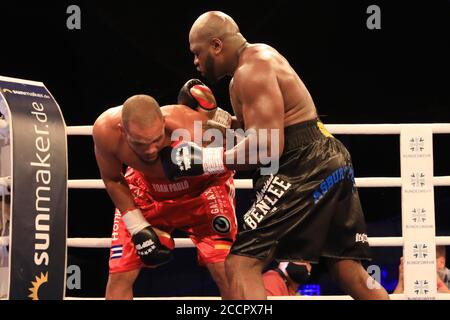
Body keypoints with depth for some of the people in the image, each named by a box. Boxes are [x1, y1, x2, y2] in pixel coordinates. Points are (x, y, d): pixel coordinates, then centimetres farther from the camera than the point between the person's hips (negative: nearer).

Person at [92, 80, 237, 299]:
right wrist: (138, 228, -13)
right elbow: (113, 180, -11)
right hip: (146, 187, 3)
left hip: (202, 185, -2)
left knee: (225, 270, -16)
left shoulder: (192, 132, -43)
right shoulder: (106, 130, -33)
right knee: (119, 274, -2)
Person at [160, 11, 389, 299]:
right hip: (331, 160, 11)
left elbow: (266, 147, -22)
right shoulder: (262, 55, 19)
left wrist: (204, 160, -18)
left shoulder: (250, 71, -12)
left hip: (305, 169, -11)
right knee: (353, 276, 13)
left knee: (242, 264, -11)